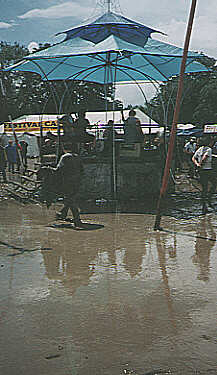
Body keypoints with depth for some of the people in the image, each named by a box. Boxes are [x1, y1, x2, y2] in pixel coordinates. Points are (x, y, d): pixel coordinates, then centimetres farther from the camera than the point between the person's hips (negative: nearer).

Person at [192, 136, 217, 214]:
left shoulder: (199, 149, 14)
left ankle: (204, 206, 8)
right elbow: (204, 157, -22)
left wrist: (197, 164, -7)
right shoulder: (209, 149, -8)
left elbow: (193, 158, 7)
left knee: (204, 188, 10)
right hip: (208, 170, -7)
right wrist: (200, 163, -8)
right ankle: (208, 198, 1)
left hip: (201, 171, 7)